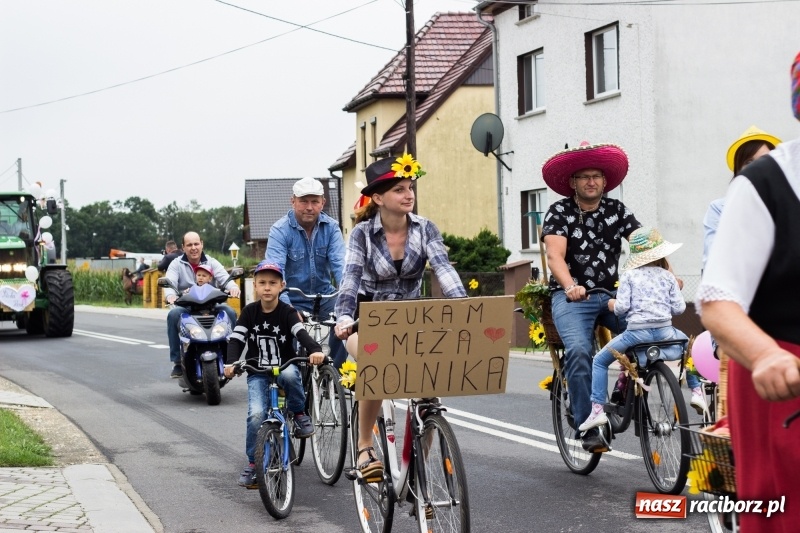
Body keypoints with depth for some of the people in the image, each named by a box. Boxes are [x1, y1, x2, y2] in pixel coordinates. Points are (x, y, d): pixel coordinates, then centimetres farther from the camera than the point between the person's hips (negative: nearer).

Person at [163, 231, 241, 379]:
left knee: (230, 313, -26)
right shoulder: (176, 264, 5)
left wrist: (233, 287, -32)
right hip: (185, 306, -1)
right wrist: (170, 295, -36)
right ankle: (177, 362, -24)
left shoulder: (212, 263, 9)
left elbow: (224, 277, -7)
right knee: (173, 315, -33)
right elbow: (169, 282, -11)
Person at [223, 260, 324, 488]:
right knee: (256, 415, -21)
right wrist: (231, 363, -25)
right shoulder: (249, 312, 1)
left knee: (290, 375, -39)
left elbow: (300, 332, -21)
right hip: (258, 374, 1)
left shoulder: (287, 312, -5)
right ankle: (253, 463, -2)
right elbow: (236, 339, -6)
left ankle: (299, 414, -10)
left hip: (284, 368, -1)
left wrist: (315, 350, -43)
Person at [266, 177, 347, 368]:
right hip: (294, 300, -2)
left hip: (325, 296, 2)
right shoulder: (280, 230, -12)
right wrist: (286, 307, -40)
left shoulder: (331, 227, -3)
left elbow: (340, 264, -13)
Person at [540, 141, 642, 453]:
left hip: (612, 294, 3)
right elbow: (555, 255, -15)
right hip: (572, 297, -3)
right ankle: (588, 428, -19)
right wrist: (570, 286, -34)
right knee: (578, 350, -28)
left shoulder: (616, 210, 9)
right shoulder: (559, 212, 0)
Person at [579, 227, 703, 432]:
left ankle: (597, 409, 4)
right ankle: (697, 390, 25)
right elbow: (679, 308, 5)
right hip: (665, 331, 3)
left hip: (637, 332, -2)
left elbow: (621, 307, -7)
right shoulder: (667, 276, 10)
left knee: (600, 361, 16)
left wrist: (612, 305, 16)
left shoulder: (628, 275, 3)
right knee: (688, 345, 36)